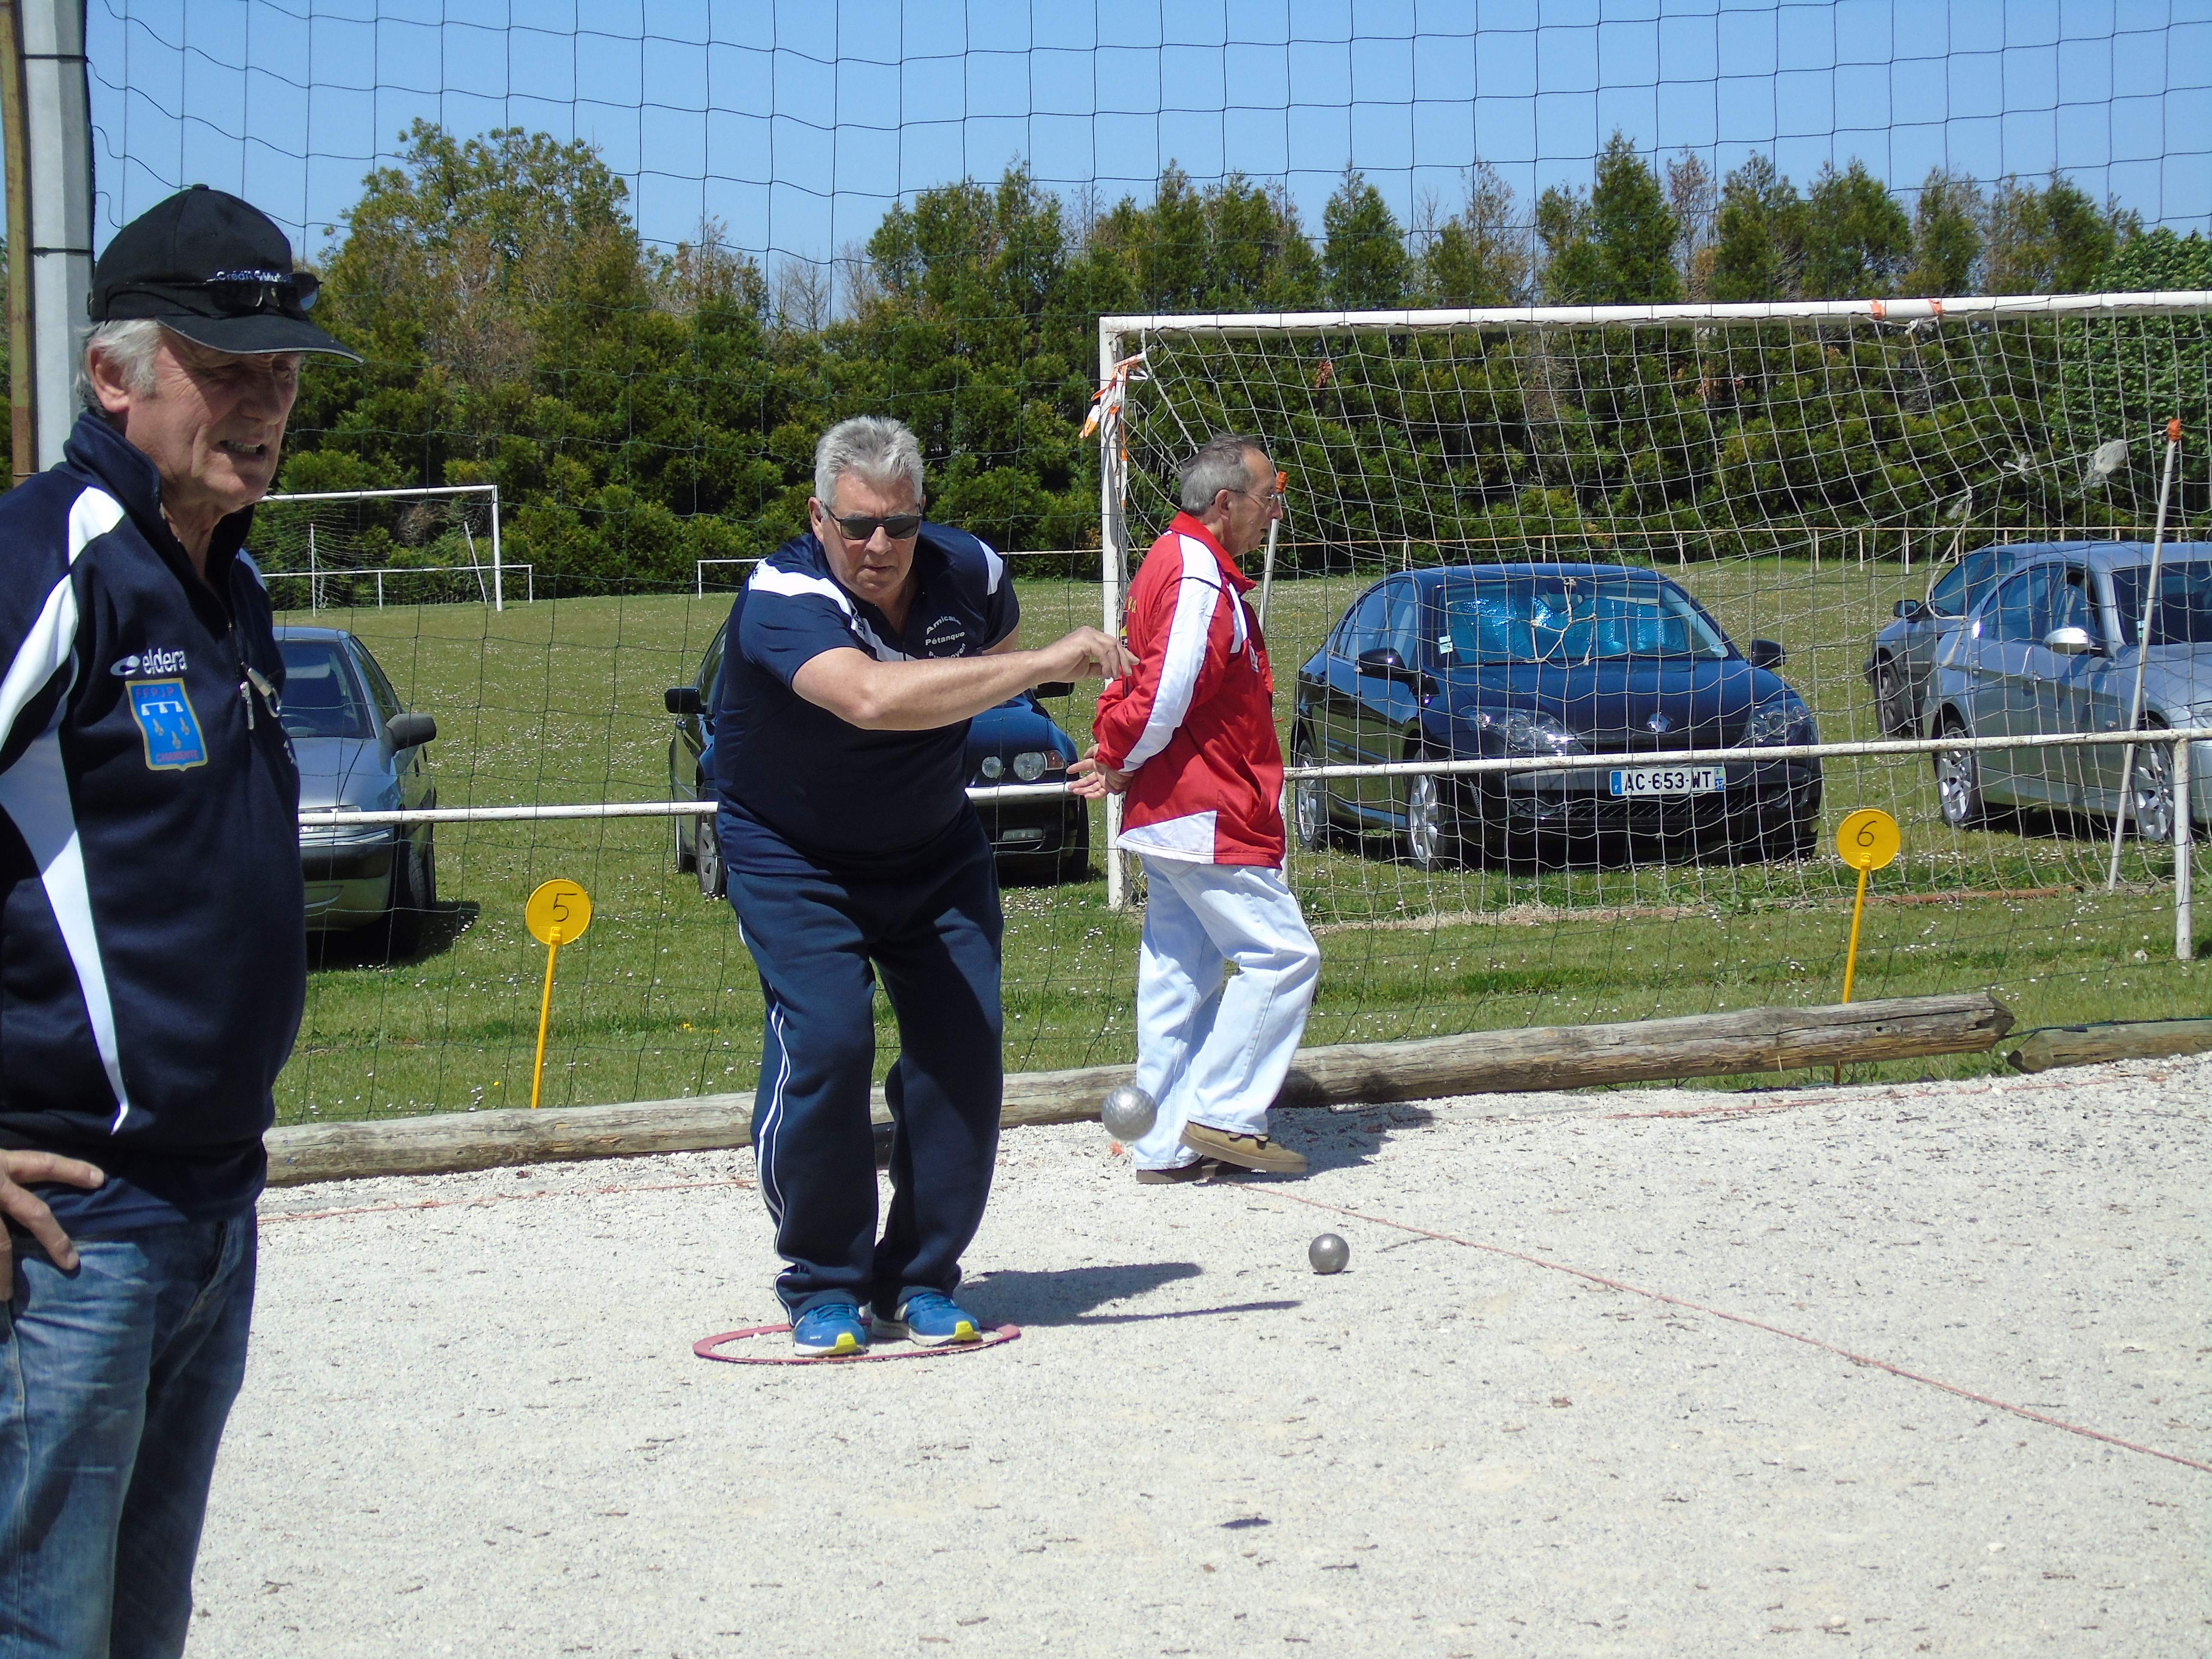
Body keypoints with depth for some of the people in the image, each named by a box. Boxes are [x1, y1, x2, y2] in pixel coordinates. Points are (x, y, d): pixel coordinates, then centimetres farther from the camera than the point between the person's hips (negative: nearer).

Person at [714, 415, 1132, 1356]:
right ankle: (823, 1287, -3)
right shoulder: (782, 598, -29)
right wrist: (1044, 664, -49)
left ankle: (921, 1279, 10)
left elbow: (996, 660, 16)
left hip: (935, 853, 5)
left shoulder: (969, 573, -12)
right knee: (824, 1040, -19)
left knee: (964, 1043, -4)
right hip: (793, 856, -5)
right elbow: (871, 698, -49)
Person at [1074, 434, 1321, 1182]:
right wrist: (1121, 762, -7)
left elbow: (1144, 684, 18)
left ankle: (1166, 1144, 15)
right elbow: (1167, 694, -23)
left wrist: (1116, 753, 4)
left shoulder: (1176, 562, 16)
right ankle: (1220, 1113, -4)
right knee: (1283, 954, -6)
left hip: (1169, 814, 11)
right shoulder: (1200, 580, -18)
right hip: (1207, 815, -11)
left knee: (1181, 976, 12)